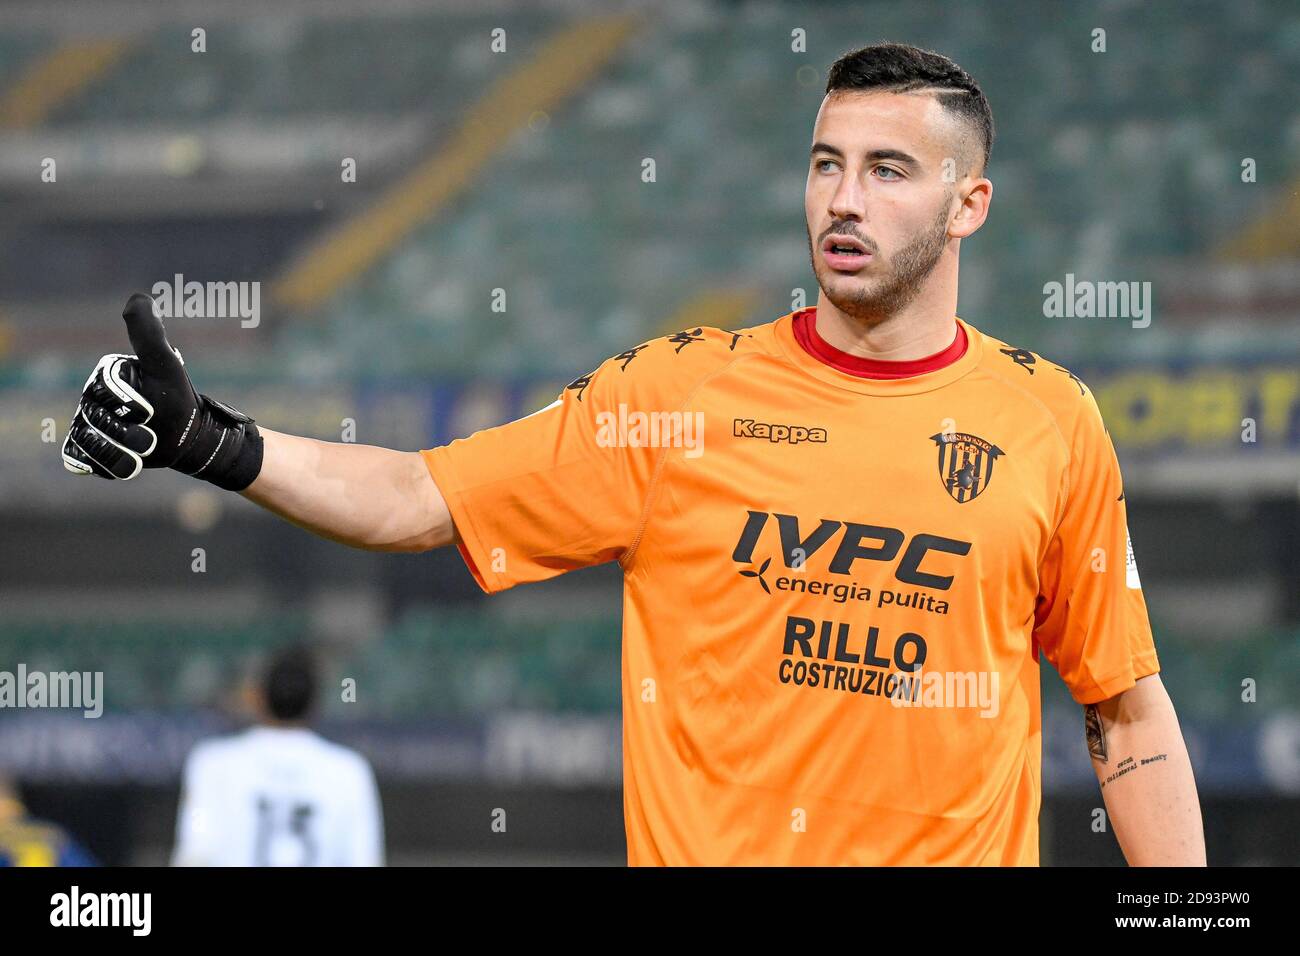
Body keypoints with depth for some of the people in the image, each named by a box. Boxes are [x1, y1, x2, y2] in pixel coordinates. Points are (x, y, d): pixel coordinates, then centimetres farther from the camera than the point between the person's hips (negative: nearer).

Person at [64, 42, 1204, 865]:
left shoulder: (1054, 422, 3)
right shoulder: (683, 391, 1)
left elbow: (1127, 704, 8)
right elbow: (420, 501, 0)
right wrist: (212, 442, -14)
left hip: (963, 843, 0)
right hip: (707, 844, 0)